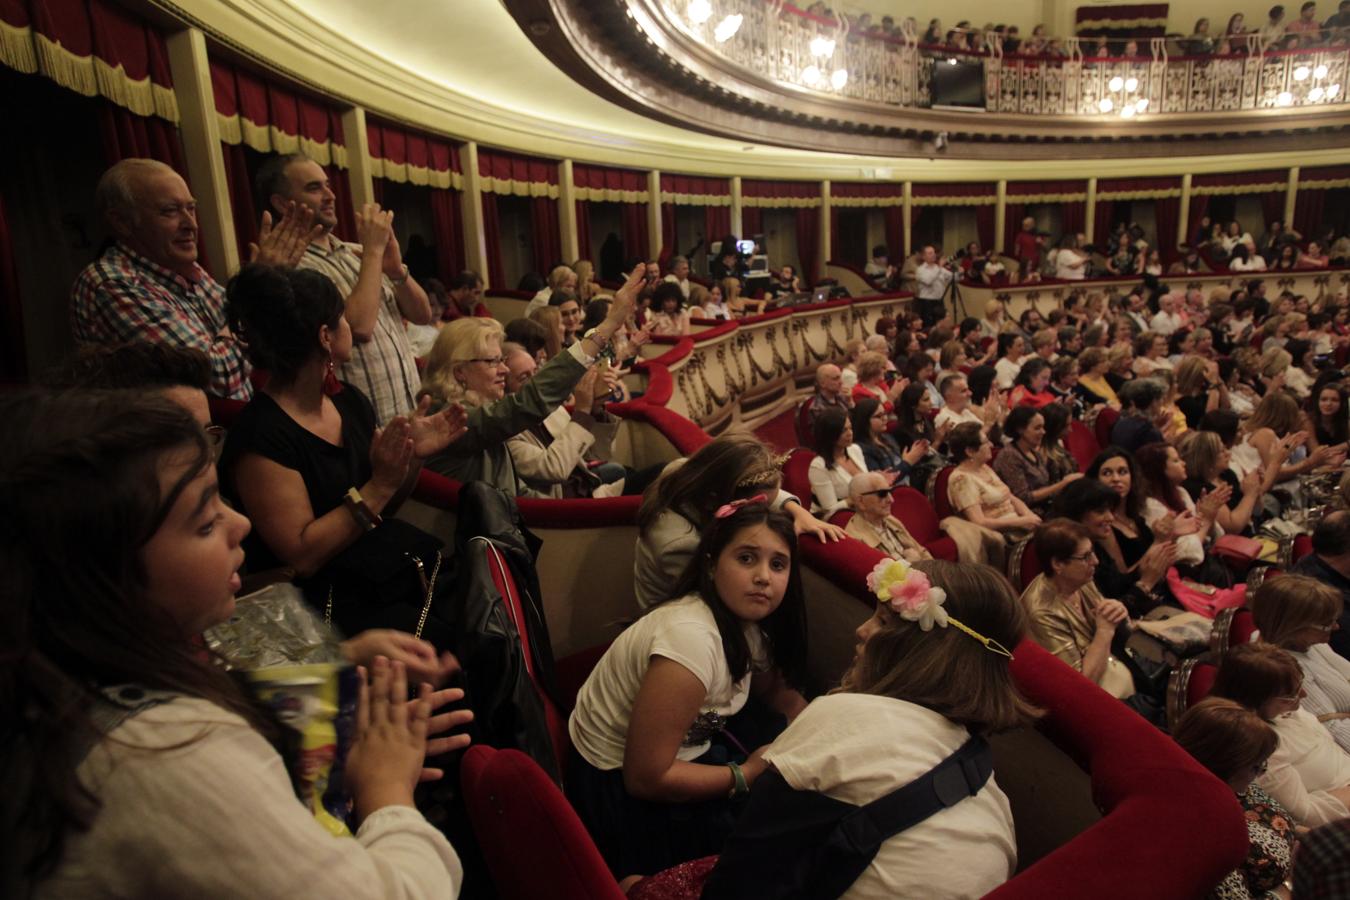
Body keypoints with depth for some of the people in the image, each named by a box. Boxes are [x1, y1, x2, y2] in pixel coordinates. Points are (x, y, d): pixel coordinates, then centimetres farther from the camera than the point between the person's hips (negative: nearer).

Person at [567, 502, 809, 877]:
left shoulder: (746, 618, -5)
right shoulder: (692, 637, -32)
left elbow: (778, 690, 14)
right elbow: (646, 777, -28)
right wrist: (748, 775, -18)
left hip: (682, 751, 8)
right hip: (620, 785, -8)